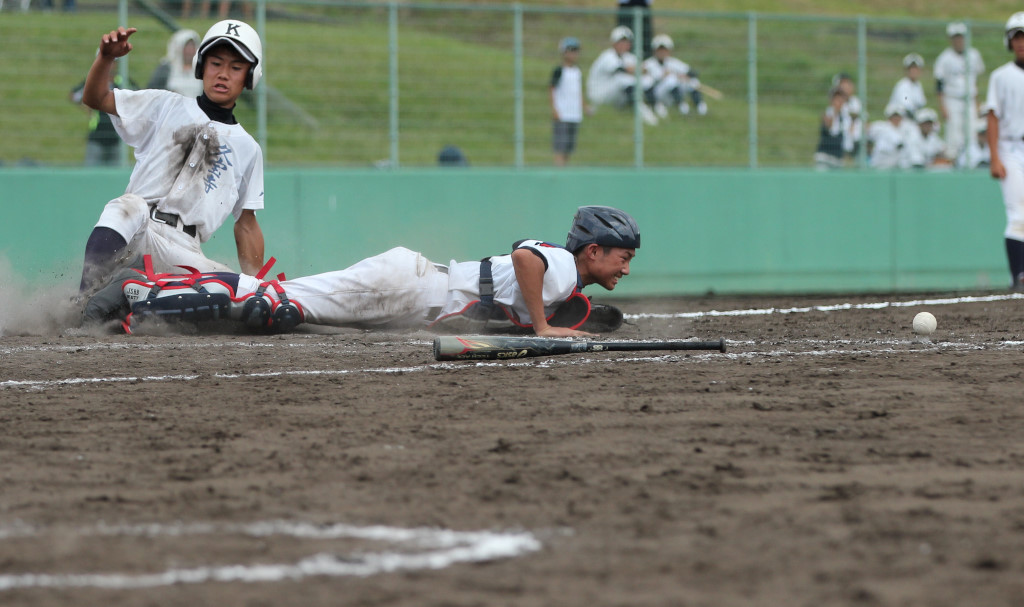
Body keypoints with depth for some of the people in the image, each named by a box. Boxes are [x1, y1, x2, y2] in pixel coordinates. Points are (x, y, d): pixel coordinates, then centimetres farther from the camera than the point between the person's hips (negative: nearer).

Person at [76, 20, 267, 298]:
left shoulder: (247, 148, 23)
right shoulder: (166, 106, 19)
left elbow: (246, 225, 24)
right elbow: (95, 98, 12)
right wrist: (106, 57, -8)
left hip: (184, 251, 2)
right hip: (133, 234, -2)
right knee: (129, 206, -37)